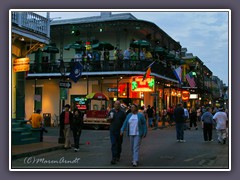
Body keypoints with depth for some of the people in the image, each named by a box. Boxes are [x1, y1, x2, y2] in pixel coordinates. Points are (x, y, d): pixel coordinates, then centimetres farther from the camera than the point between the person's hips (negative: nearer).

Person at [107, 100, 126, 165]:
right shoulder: (111, 111, 7)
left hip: (119, 131, 0)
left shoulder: (122, 112, 1)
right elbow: (109, 120, 13)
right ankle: (114, 158, -10)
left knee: (119, 144, 11)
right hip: (112, 131, 0)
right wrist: (109, 119, -10)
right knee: (113, 144, -7)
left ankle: (118, 157, 27)